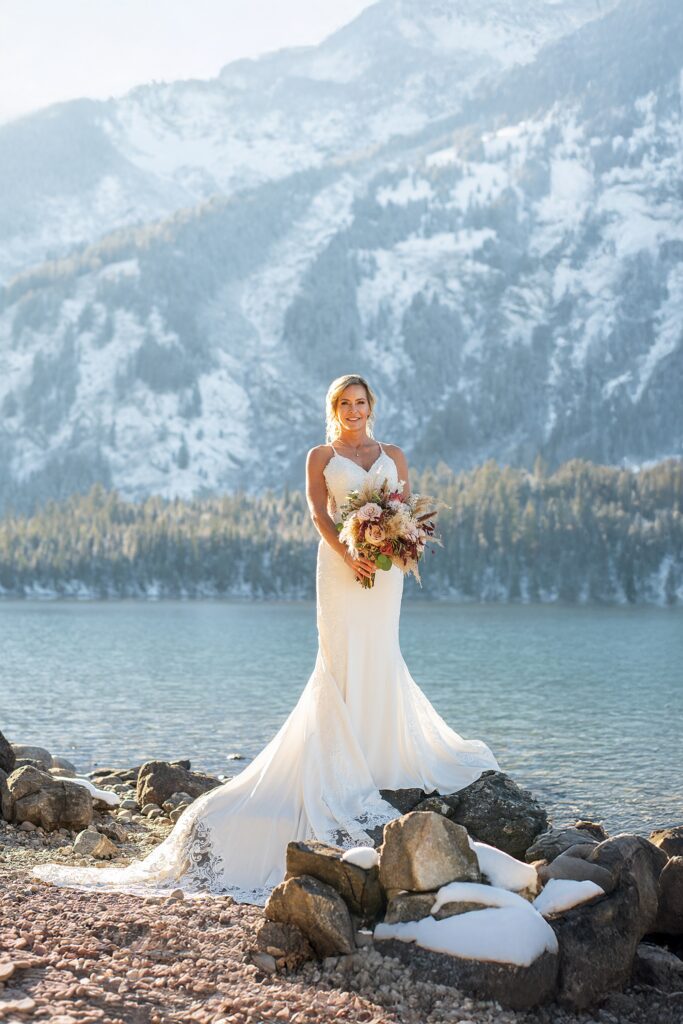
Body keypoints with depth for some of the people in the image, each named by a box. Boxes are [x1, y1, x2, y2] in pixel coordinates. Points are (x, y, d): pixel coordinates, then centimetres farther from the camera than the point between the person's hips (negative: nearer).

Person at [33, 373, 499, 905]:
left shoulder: (394, 455, 17)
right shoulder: (320, 456, 9)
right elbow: (318, 511, -3)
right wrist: (347, 555, -19)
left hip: (385, 566, 3)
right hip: (340, 562, -3)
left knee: (378, 659, 2)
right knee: (342, 659, -7)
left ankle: (379, 756, 12)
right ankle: (345, 766, -4)